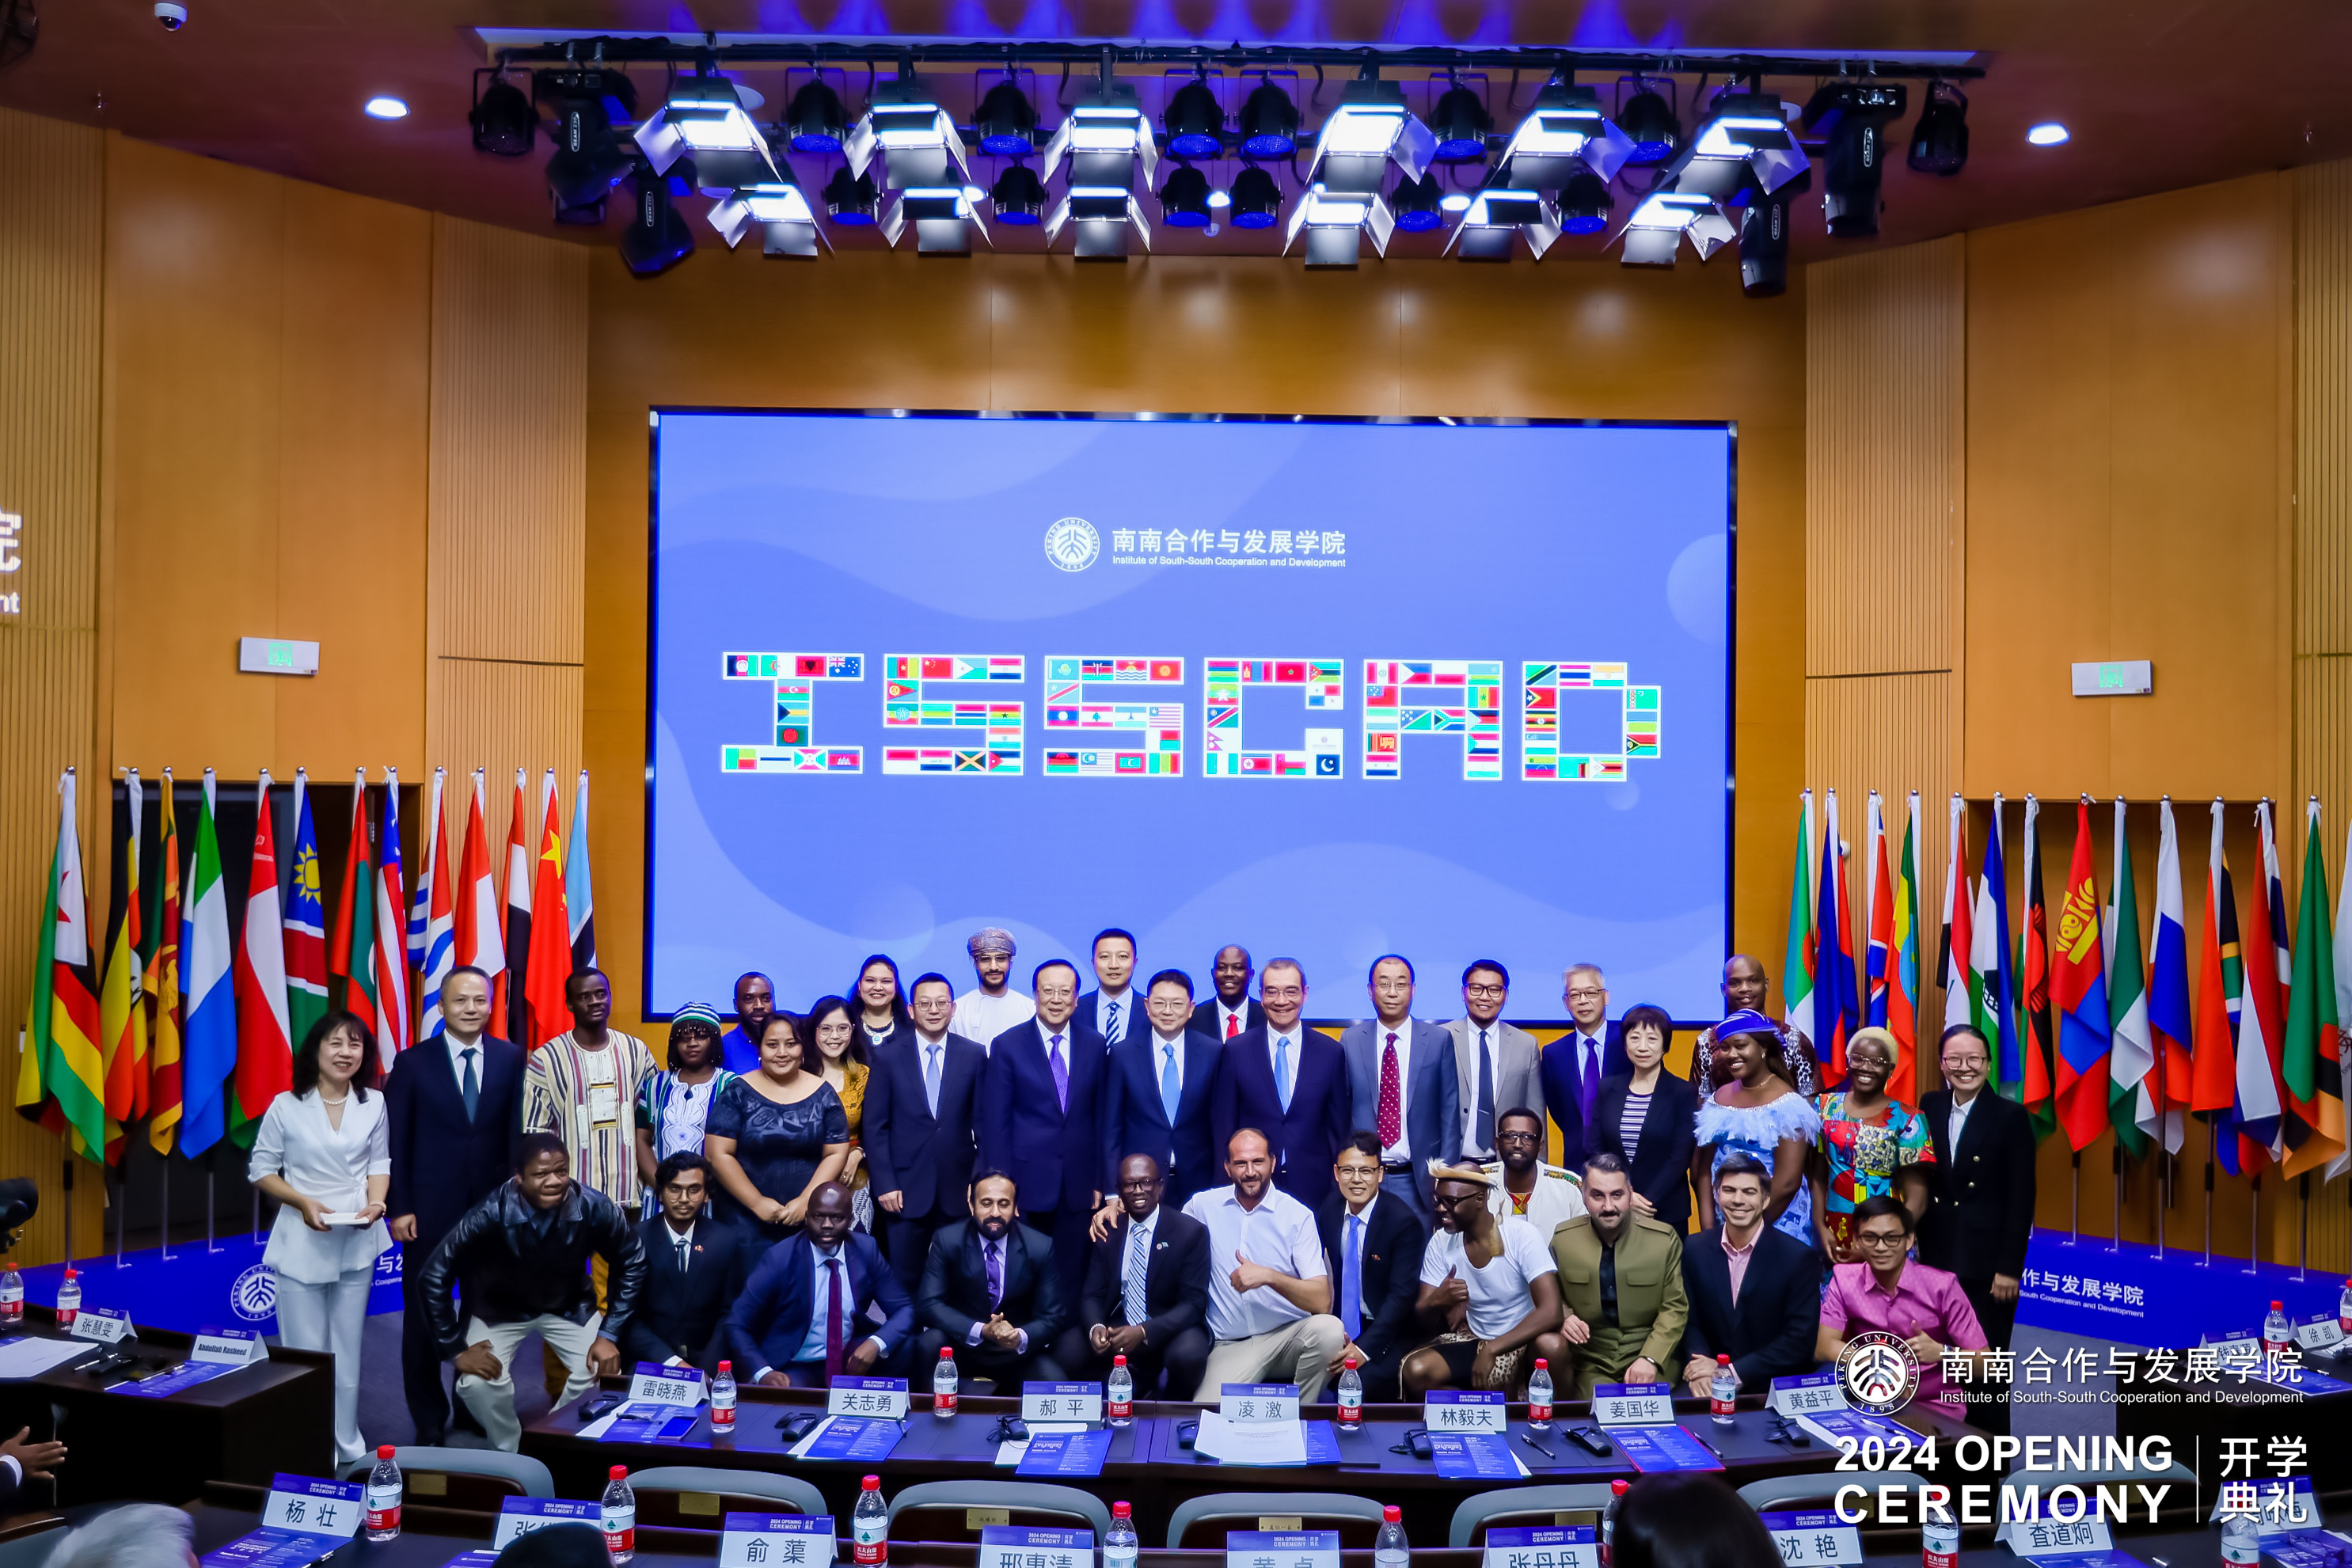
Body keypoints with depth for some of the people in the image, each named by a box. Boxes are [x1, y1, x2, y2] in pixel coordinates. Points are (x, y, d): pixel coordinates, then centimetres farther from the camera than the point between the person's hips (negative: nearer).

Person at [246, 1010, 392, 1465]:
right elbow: (261, 1170, 0)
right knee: (306, 1351, 0)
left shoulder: (374, 1105, 1)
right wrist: (303, 1202, -14)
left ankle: (348, 1446, 25)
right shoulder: (286, 1107, -6)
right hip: (302, 1243, -2)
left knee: (348, 1348, 13)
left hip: (357, 1241, 2)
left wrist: (376, 1202, -11)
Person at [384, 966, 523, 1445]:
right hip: (430, 1211, -1)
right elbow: (397, 1143, -1)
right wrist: (399, 1208, -6)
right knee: (424, 1317, 7)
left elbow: (517, 1132, 1)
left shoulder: (511, 1059, 1)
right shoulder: (413, 1063, -1)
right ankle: (429, 1424, 21)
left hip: (493, 1207, 1)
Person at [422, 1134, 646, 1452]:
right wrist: (457, 1349, -20)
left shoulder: (595, 1208, -29)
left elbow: (631, 1264, -12)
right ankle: (509, 1452, 8)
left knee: (604, 1371, -17)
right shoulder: (492, 1214, -33)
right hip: (502, 1307, -1)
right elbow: (437, 1275, -22)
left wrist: (609, 1335, -14)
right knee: (477, 1384, -23)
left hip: (570, 1305, 1)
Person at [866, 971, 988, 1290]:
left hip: (957, 1188, 1)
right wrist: (885, 1184, -7)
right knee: (904, 1279, 5)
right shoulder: (888, 1058, 0)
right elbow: (875, 1127, -1)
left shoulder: (974, 1056, 3)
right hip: (905, 1189, -1)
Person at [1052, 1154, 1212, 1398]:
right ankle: (1139, 1389, 6)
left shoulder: (1191, 1232, -9)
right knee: (1065, 1353, -21)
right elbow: (1092, 1295, 3)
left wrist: (1144, 1332, -29)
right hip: (1116, 1327, 3)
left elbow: (1194, 1302, -13)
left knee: (1187, 1355, -35)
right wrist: (1095, 1327, -22)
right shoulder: (1106, 1229, 2)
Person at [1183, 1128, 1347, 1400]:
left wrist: (1269, 1276, -25)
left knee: (1329, 1329, -32)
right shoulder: (1203, 1205, 4)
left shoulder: (1298, 1215, -4)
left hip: (1289, 1336, 1)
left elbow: (1321, 1301, -10)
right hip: (1231, 1345, 0)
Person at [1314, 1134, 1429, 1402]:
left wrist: (1364, 1349, -25)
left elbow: (1402, 1295, -17)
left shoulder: (1404, 1223, -15)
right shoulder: (1328, 1210, 1)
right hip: (1342, 1325, 5)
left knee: (1367, 1382, -31)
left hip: (1388, 1330, -4)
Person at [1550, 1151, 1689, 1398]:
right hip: (1590, 1365, 0)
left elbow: (1675, 1308, -1)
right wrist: (1563, 1317, -10)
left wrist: (1650, 1358, -14)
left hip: (1652, 1361, 0)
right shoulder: (1563, 1238, 0)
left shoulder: (1665, 1239, -3)